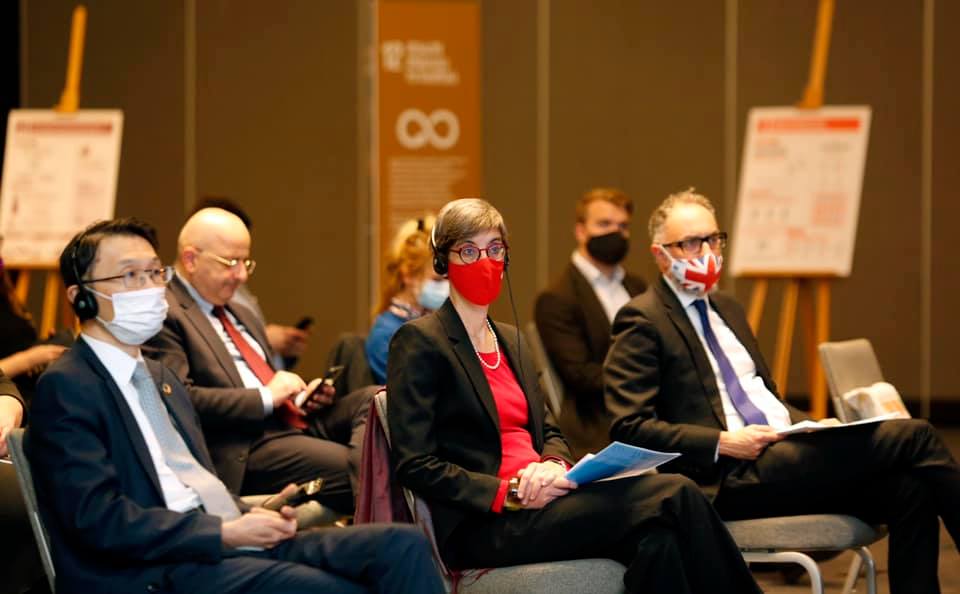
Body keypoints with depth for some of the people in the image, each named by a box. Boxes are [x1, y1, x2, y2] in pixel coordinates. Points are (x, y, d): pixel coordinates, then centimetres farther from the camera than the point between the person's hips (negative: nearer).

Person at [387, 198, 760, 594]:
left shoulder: (509, 340, 22)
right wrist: (509, 494, -17)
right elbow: (415, 465, -9)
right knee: (673, 496, -24)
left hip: (536, 500, 7)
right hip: (484, 529, -7)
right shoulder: (418, 342, -2)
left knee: (656, 542, -25)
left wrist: (553, 466, -3)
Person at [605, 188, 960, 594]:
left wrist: (813, 428, 8)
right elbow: (629, 427, -11)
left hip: (788, 456, 8)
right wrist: (722, 443, -18)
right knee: (911, 437, -19)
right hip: (731, 478, -8)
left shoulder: (727, 309, 23)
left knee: (909, 487, -21)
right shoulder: (642, 321, -2)